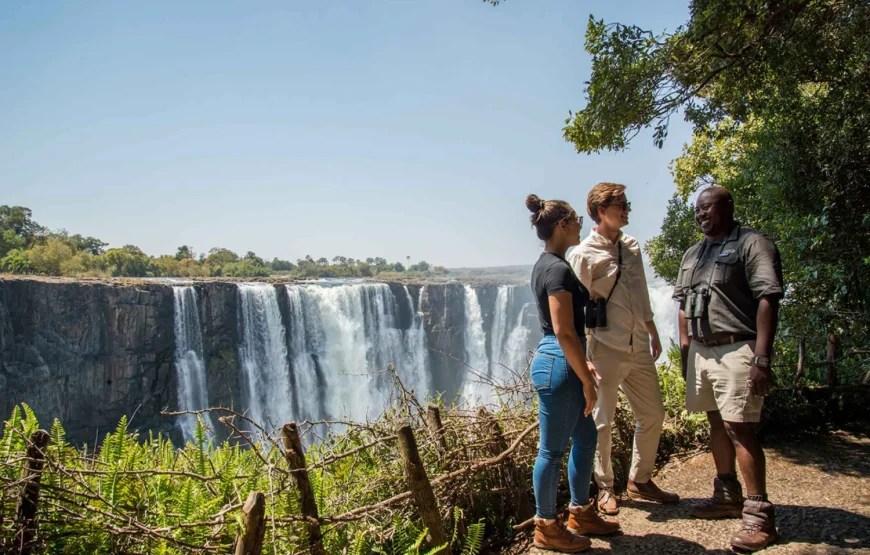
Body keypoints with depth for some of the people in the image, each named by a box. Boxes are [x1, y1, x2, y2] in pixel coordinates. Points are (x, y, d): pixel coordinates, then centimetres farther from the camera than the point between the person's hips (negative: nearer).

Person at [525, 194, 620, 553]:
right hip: (558, 364, -10)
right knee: (553, 448, 3)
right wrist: (587, 381, -15)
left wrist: (582, 367, 24)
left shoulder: (547, 264, 13)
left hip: (560, 361, 10)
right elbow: (564, 332, -22)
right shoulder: (558, 268, -18)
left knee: (585, 437, 19)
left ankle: (581, 514, 32)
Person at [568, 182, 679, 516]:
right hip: (606, 350, -7)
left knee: (653, 414, 14)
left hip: (638, 347, 7)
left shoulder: (632, 246, 9)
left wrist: (653, 332, 20)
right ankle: (605, 488, 23)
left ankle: (640, 480, 33)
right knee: (603, 422, 4)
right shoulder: (584, 255, -11)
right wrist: (584, 357, -16)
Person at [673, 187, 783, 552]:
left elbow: (768, 300, -16)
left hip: (737, 350, -7)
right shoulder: (692, 254, 17)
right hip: (701, 350, 8)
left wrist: (761, 359, -21)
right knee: (717, 423, 15)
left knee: (740, 428, -8)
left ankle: (759, 514, 1)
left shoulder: (751, 244, -8)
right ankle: (727, 495, 29)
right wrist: (685, 350, 15)